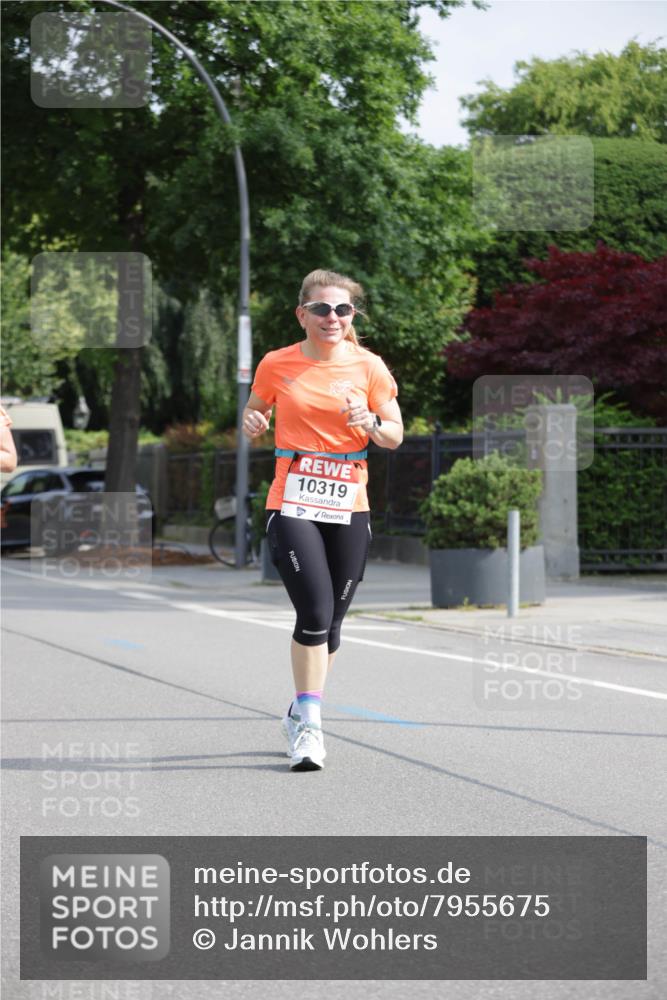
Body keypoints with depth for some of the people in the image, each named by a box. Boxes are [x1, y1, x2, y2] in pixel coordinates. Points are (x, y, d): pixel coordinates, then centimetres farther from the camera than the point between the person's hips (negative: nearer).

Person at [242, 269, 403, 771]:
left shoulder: (369, 367, 3)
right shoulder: (276, 365, 2)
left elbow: (396, 435, 6)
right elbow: (254, 415, 16)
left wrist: (370, 423, -15)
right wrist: (252, 424, -7)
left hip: (349, 509, 2)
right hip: (292, 506, -2)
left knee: (330, 620, 8)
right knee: (316, 611, -18)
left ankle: (302, 714, 28)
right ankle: (309, 723, -10)